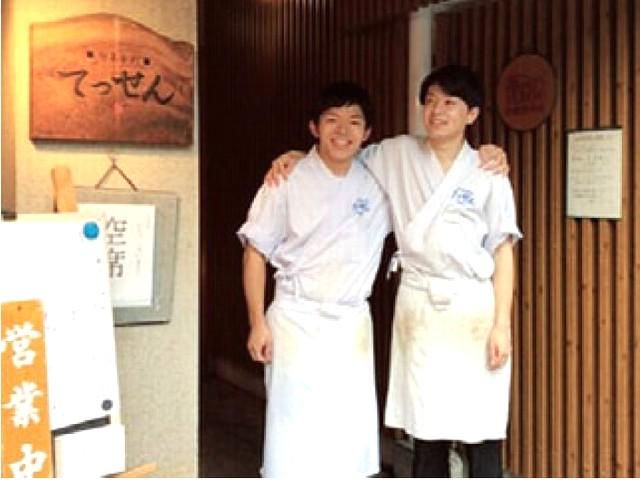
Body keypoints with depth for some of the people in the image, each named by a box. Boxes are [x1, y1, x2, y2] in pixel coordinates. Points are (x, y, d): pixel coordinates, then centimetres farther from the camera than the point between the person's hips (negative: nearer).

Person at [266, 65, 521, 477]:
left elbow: (503, 252, -1)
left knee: (481, 434, 2)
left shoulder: (488, 176, 0)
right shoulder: (398, 155, 7)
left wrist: (502, 324, -7)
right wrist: (297, 157, 4)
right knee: (427, 432, 9)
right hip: (420, 307, 2)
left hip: (474, 308, -2)